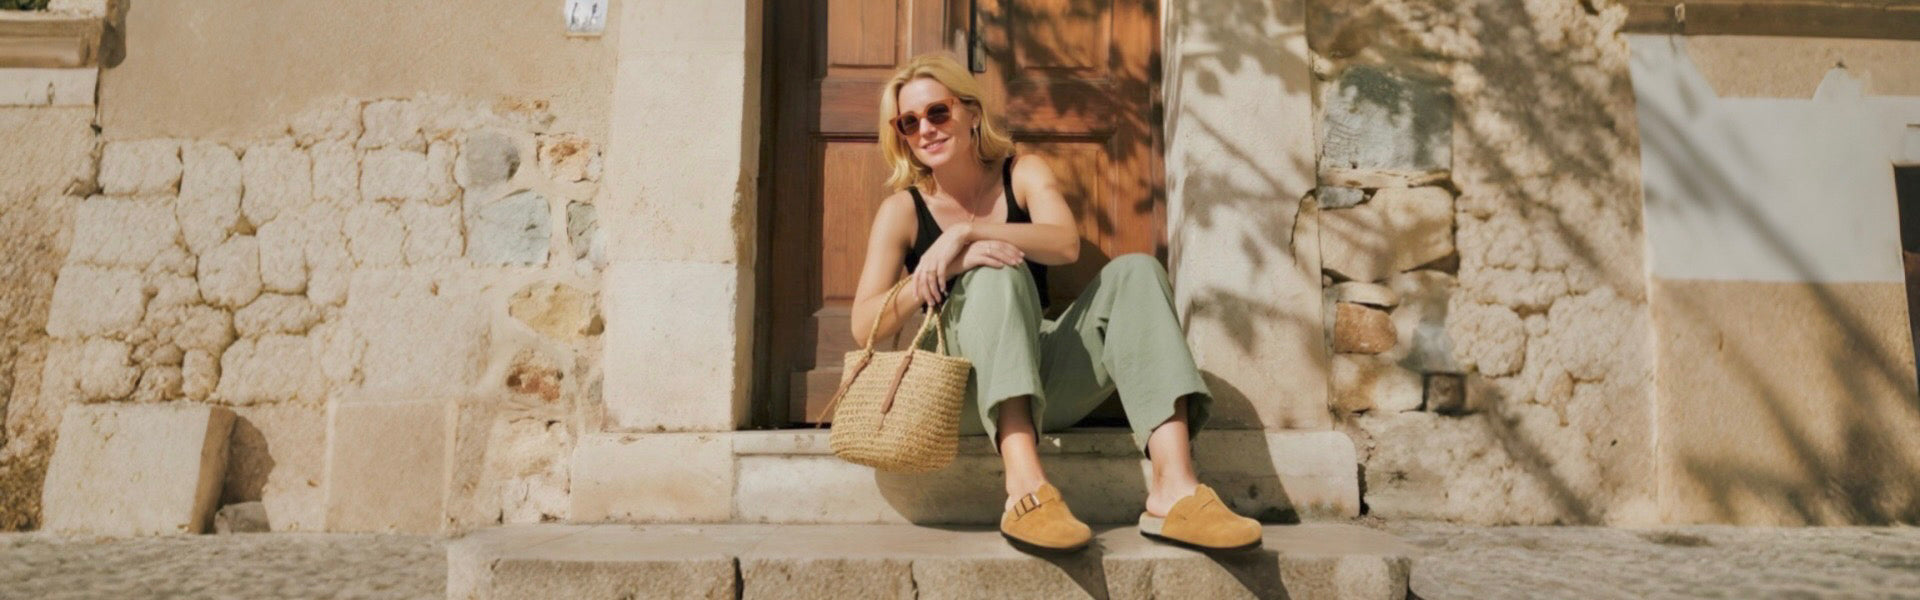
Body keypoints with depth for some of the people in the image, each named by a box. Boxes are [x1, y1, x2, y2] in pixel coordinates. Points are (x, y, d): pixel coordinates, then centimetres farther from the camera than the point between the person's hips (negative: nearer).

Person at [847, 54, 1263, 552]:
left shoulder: (1023, 174, 7)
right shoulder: (903, 210, 1)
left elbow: (1066, 243, -15)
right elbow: (863, 324, -11)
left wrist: (965, 232, -25)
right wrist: (948, 265, -24)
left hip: (1045, 387, 3)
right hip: (964, 394, -3)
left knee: (1135, 272, -18)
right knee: (997, 273, -29)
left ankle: (1174, 488, -36)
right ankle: (1025, 488, -48)